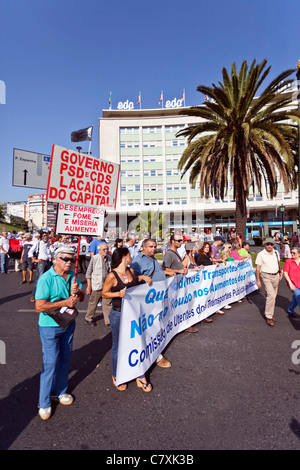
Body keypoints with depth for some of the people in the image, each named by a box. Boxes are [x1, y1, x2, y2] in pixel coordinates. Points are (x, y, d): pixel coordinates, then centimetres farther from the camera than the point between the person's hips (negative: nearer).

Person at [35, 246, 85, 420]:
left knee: (65, 359, 18)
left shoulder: (73, 275, -2)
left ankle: (59, 392, 39)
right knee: (51, 363, 3)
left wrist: (77, 292, -18)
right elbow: (39, 307, -25)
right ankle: (44, 402, 25)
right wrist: (65, 302, -27)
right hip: (50, 326, -6)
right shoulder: (46, 278, -21)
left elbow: (82, 297, 5)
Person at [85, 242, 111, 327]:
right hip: (96, 285, -3)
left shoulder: (109, 258, 0)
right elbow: (88, 273, -5)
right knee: (93, 303, 12)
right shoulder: (94, 258, -12)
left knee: (107, 303, 8)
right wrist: (89, 286, -5)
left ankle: (108, 321, 21)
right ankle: (89, 318, 34)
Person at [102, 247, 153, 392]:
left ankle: (140, 377, 28)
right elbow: (104, 293, -8)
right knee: (118, 346, 11)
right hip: (118, 315, -5)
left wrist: (142, 277, 7)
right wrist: (119, 294, -23)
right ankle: (116, 377, 35)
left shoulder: (130, 271, 4)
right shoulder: (112, 276, -15)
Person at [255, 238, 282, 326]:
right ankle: (269, 317, -2)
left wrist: (280, 273, 21)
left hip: (276, 276, 6)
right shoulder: (261, 254, -10)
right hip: (266, 276, -6)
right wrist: (258, 280, -10)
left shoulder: (276, 252, 6)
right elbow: (258, 268, -9)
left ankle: (268, 313, 28)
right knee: (271, 296, -13)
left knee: (273, 296, 12)